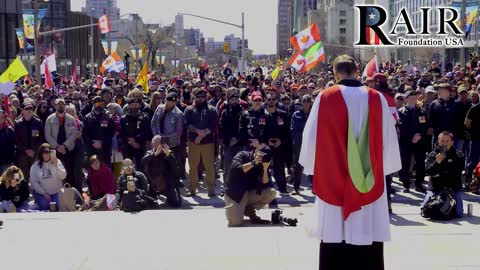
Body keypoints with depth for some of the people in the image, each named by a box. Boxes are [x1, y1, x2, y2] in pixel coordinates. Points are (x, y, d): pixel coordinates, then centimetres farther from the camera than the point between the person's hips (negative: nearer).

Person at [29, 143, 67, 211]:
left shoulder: (57, 162, 1)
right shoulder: (35, 166, -1)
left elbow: (63, 176, -10)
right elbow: (34, 182, -2)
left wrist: (56, 165, -21)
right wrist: (44, 193, -9)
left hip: (56, 193, 1)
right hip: (41, 193, -1)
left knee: (58, 206, -22)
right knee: (44, 205, -25)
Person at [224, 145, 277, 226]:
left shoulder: (262, 164, 4)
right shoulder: (242, 156, -9)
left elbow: (265, 185, -4)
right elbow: (236, 169, -28)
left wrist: (265, 169, -18)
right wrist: (253, 163, -28)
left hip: (250, 194, 5)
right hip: (234, 194, -5)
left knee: (272, 192, -14)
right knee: (236, 222, -24)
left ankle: (249, 209, 3)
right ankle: (231, 208, 12)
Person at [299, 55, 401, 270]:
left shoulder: (325, 98, -4)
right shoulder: (377, 99, 0)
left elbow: (311, 137, 0)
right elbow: (389, 139, 6)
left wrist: (315, 169, 14)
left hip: (333, 182, -1)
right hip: (370, 186, 1)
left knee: (335, 237, 5)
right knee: (368, 244, 6)